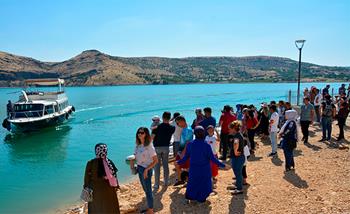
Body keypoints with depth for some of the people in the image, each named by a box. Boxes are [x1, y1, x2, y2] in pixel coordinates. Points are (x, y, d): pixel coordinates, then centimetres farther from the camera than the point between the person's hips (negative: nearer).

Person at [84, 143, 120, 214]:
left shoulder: (91, 163, -14)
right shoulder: (110, 162, -10)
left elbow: (87, 177, -7)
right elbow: (114, 175, -3)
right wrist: (116, 186, 8)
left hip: (95, 190, 0)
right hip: (109, 190, 1)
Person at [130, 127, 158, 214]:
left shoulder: (149, 146, -19)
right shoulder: (138, 145, 2)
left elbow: (156, 160, -17)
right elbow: (134, 156, 16)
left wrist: (146, 170, -21)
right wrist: (132, 161, -5)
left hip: (146, 170, -7)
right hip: (139, 168, 7)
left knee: (148, 190, 6)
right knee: (145, 190, 19)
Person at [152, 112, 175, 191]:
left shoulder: (158, 127, -14)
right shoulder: (172, 128, -5)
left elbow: (152, 137, -15)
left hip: (157, 147, -3)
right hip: (166, 147, 3)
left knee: (157, 166, 1)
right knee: (166, 165, 15)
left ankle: (156, 185, 2)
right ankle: (166, 182, 25)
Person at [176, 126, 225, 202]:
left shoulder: (190, 144, -10)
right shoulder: (206, 145, -18)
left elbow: (186, 157, -1)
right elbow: (212, 158, -15)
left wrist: (178, 162, 16)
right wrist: (222, 165, -7)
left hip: (193, 169, 2)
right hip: (204, 170, -2)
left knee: (193, 182, 19)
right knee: (204, 183, 16)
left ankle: (190, 196, 25)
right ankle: (201, 198, 24)